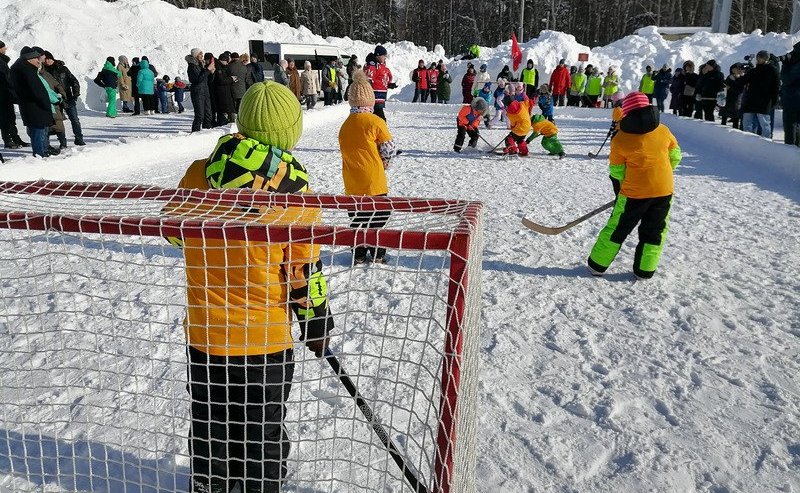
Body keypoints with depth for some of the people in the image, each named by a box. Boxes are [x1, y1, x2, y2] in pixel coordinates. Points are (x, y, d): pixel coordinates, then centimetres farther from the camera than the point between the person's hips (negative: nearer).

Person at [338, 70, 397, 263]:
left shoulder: (345, 125, 6)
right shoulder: (375, 122, -11)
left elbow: (345, 151, 11)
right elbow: (389, 149, -8)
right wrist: (384, 165, 11)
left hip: (352, 184, 5)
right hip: (373, 180, -5)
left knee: (357, 218, 15)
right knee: (378, 217, 9)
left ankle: (358, 254, 21)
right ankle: (377, 254, 15)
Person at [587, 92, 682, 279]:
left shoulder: (620, 139, -9)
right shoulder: (663, 131, 0)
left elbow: (615, 171, -3)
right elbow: (675, 156, 10)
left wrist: (621, 188, 14)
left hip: (634, 193, -3)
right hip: (664, 191, 3)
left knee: (617, 228, 9)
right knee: (654, 231, 15)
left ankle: (597, 265, 16)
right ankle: (645, 270, 20)